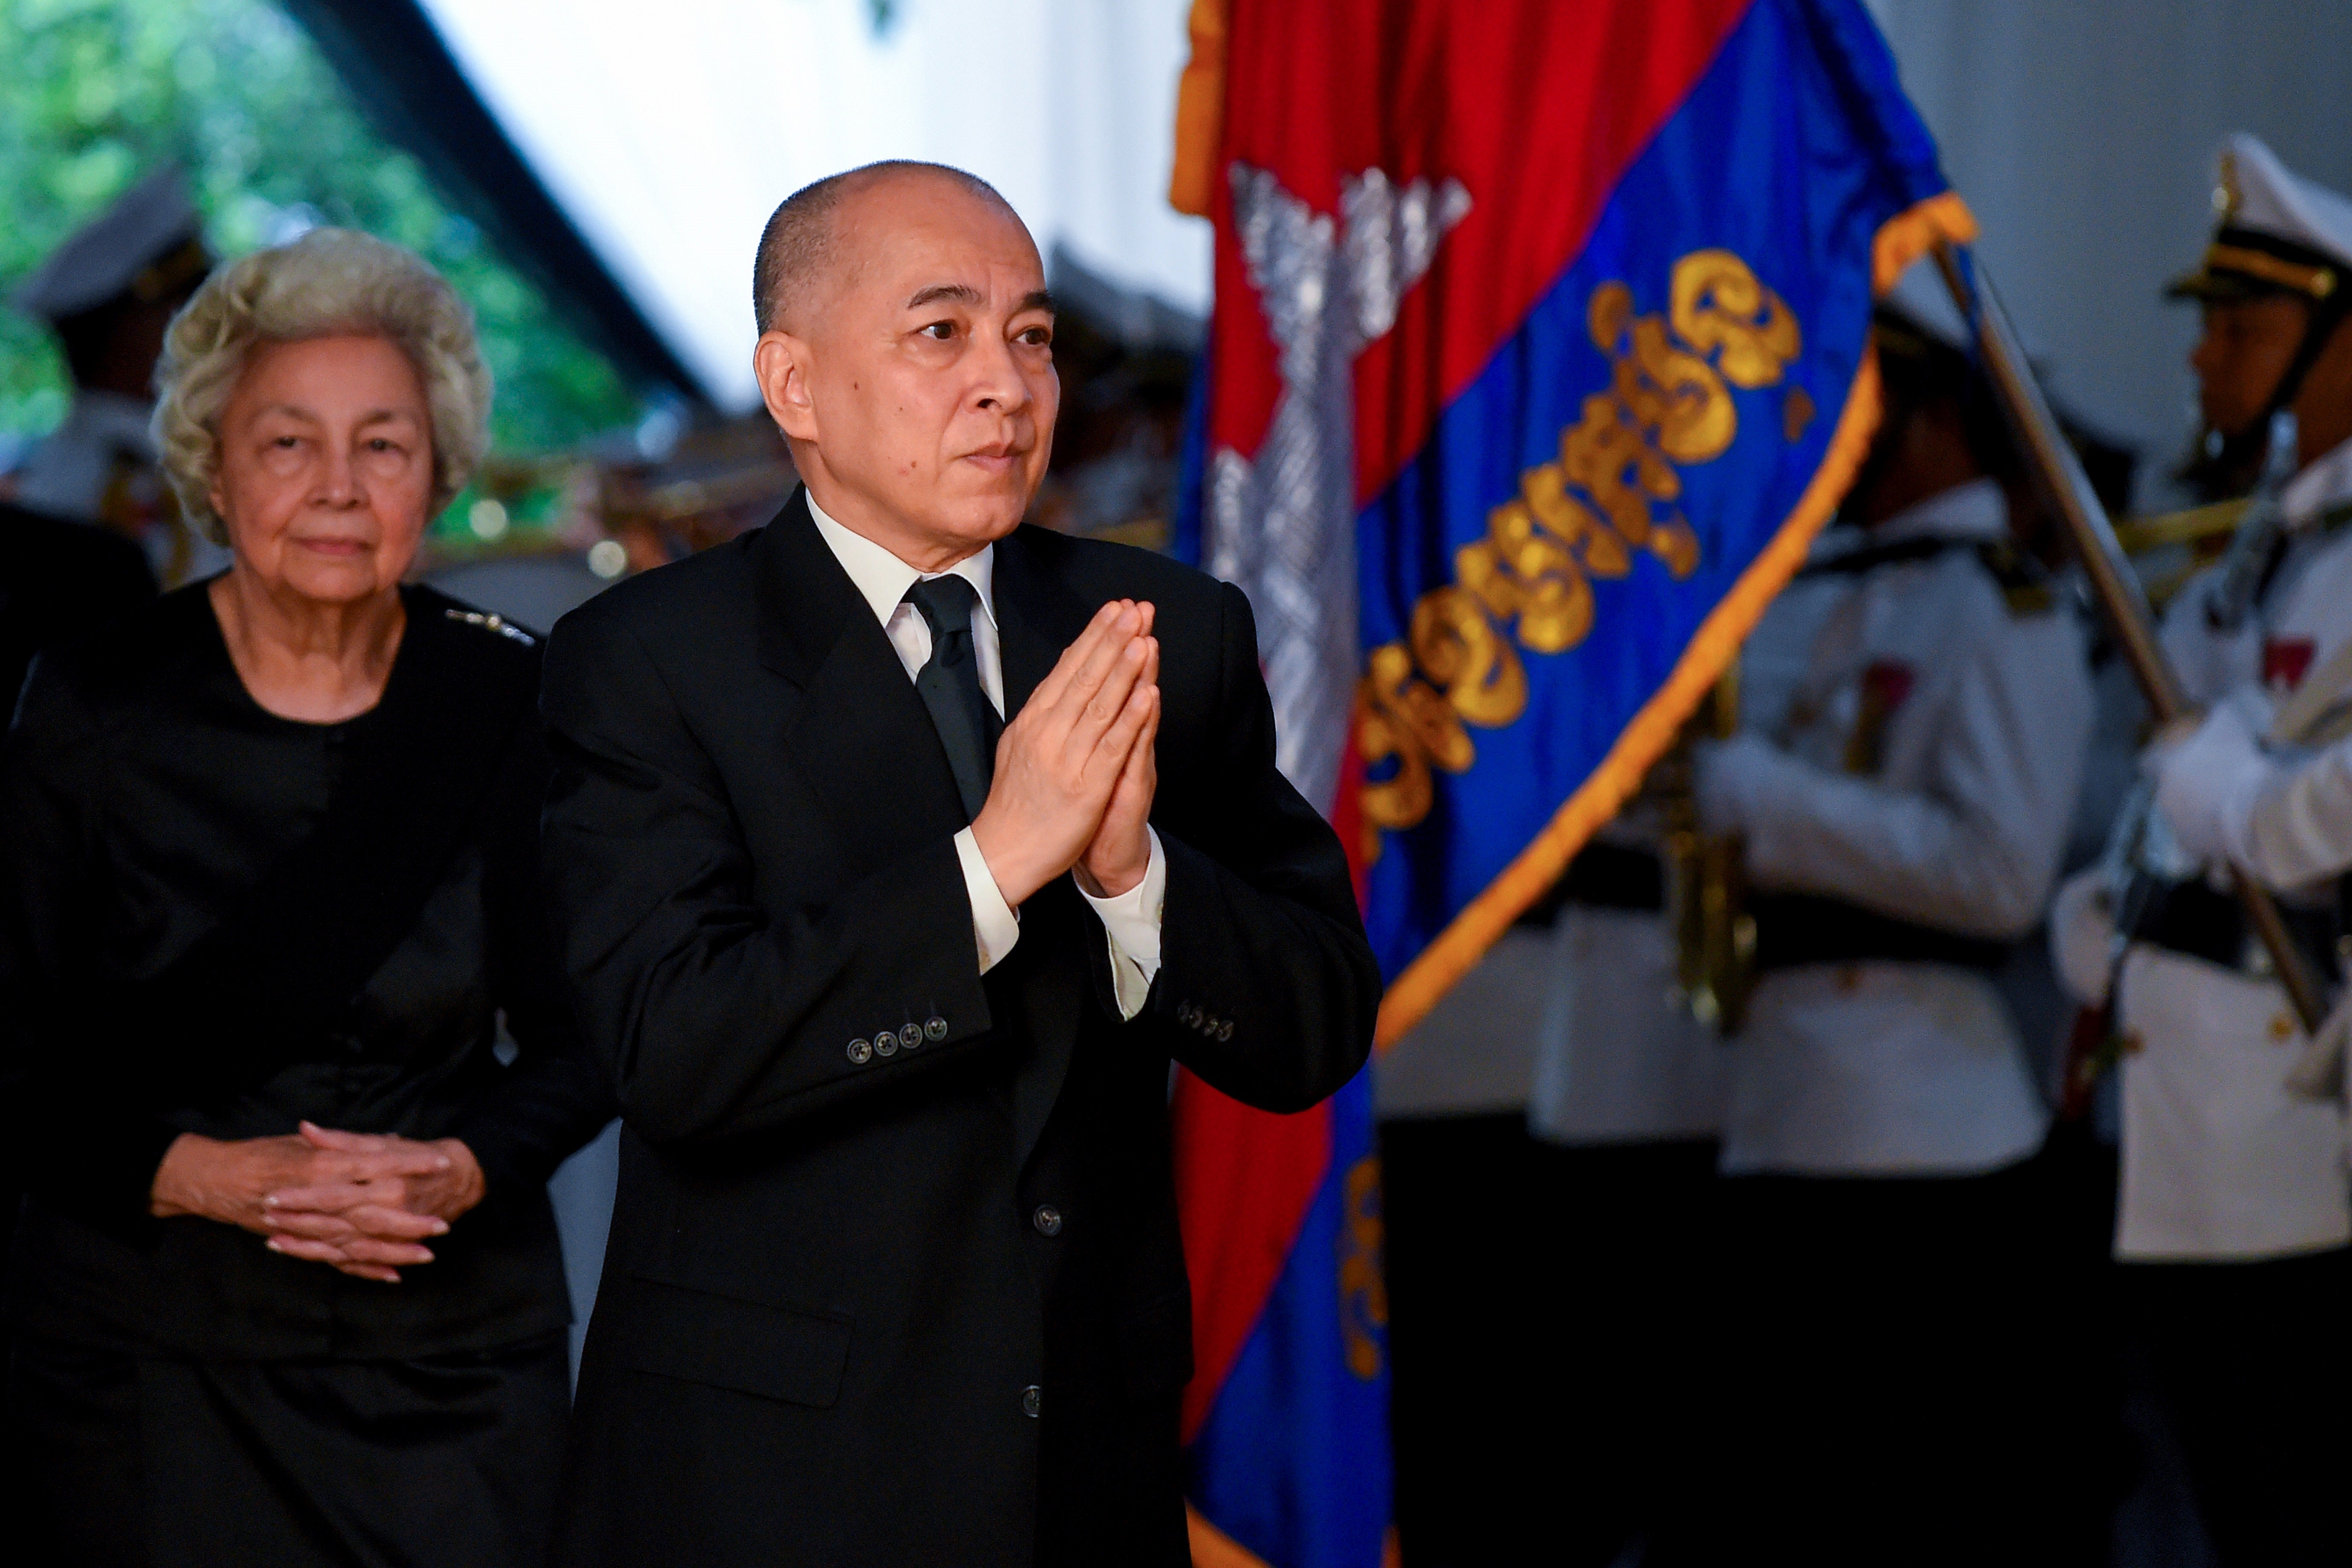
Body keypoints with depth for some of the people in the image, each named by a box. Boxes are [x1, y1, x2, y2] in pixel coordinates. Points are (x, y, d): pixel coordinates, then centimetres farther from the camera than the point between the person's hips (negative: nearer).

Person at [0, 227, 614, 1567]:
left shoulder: (511, 704, 0)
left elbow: (580, 1040, 7)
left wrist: (461, 1170, -12)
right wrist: (212, 1175, -17)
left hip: (456, 1351, 1)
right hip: (155, 1362, -1)